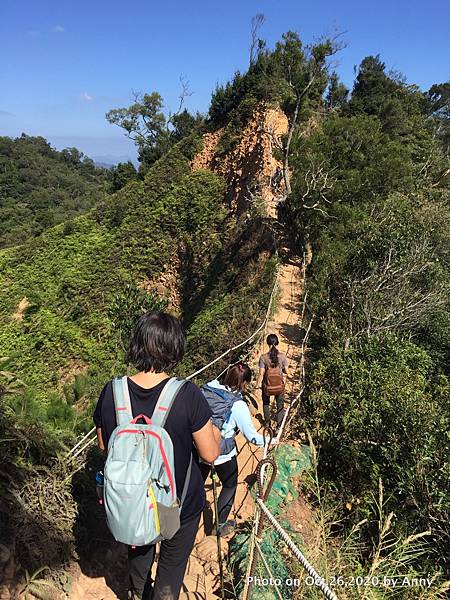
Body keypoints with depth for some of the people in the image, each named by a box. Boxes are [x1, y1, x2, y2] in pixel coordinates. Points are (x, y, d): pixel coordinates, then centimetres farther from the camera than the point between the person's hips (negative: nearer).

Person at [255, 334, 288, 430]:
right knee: (280, 405, 18)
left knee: (266, 403, 25)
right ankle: (279, 426, 24)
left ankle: (267, 422, 40)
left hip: (267, 385, 0)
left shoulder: (263, 357, -19)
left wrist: (257, 385, -3)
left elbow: (261, 374, -15)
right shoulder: (282, 356, -15)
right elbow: (286, 371, -7)